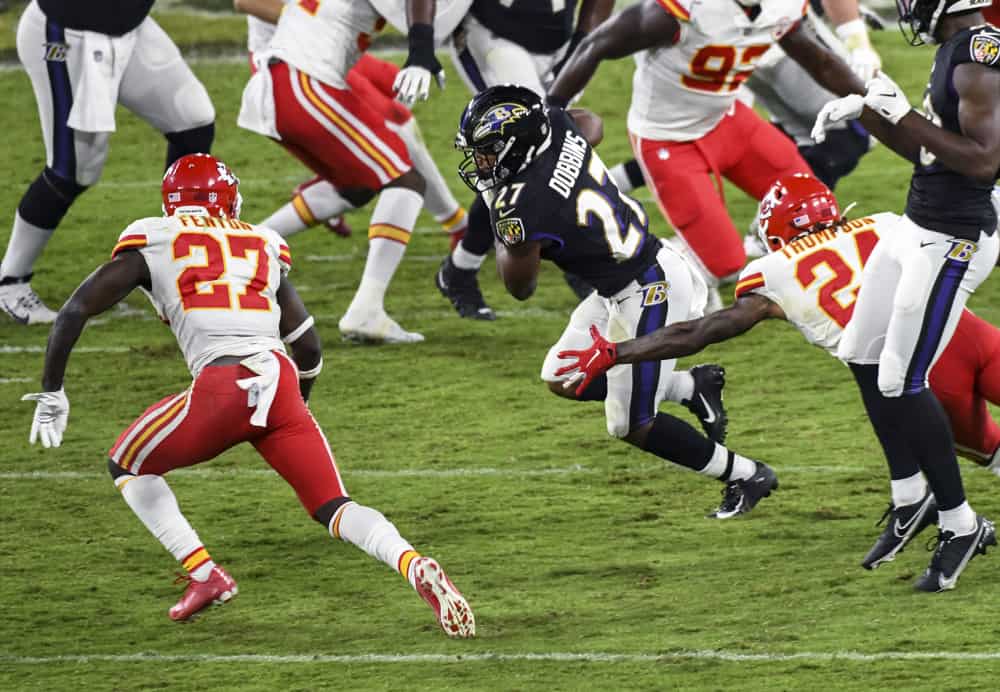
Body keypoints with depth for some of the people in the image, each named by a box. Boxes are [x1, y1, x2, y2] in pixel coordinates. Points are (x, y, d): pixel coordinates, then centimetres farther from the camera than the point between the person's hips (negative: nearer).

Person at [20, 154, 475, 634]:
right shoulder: (263, 248, 25)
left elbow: (74, 312, 11)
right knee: (334, 508, 9)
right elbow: (309, 347, 28)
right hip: (281, 383, 3)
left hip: (222, 386, -3)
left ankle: (204, 574, 8)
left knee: (128, 466, 21)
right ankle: (414, 566, -18)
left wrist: (51, 393, 20)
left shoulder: (151, 242, 16)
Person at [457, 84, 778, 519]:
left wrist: (492, 207, -1)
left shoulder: (525, 206, -29)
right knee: (563, 379, 18)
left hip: (648, 293, -9)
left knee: (632, 427, 4)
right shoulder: (560, 128, -8)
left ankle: (746, 476, 19)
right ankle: (694, 386, 24)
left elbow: (520, 287, -10)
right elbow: (592, 125, 22)